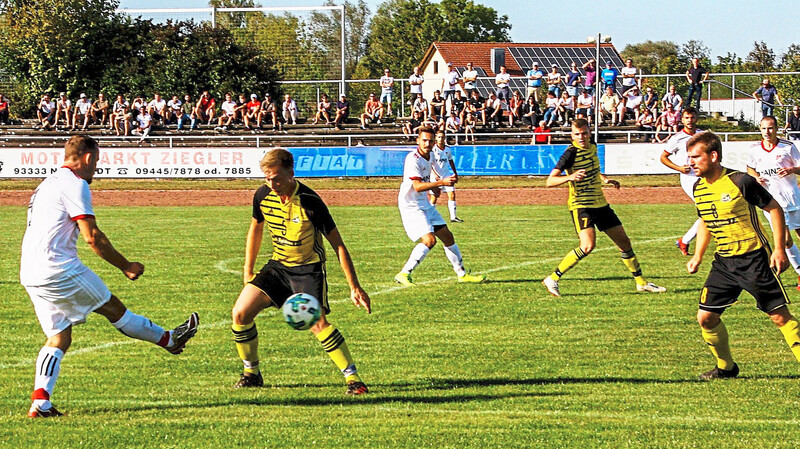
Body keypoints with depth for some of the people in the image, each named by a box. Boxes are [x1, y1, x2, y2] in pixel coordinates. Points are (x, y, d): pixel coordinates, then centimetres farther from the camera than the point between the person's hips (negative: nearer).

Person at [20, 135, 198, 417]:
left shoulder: (50, 183, 22)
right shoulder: (74, 183, -9)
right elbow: (92, 237, -13)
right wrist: (126, 266, -4)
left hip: (31, 275, 9)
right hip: (58, 268, -9)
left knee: (59, 338, 8)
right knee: (113, 308, 7)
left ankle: (40, 402, -5)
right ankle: (169, 339, 21)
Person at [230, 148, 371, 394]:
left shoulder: (309, 202, -24)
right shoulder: (263, 196, -9)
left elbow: (338, 245, -18)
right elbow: (256, 229, 13)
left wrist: (355, 287, -20)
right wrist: (248, 272, 15)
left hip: (309, 267, -5)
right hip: (278, 264, 5)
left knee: (317, 322, -26)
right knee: (240, 313, -8)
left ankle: (353, 377, -17)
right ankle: (251, 374, 12)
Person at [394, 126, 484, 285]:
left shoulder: (429, 157, 8)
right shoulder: (413, 159, -20)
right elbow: (417, 186, -30)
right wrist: (441, 182, -37)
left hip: (425, 205, 9)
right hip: (411, 206, -9)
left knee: (447, 237, 13)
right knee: (429, 239, -21)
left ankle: (462, 274, 26)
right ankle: (404, 274, -17)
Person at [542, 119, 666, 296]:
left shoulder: (592, 148, 7)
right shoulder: (571, 153, -16)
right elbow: (550, 181, -22)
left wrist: (604, 179, 15)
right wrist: (570, 177, -39)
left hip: (600, 203, 8)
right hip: (580, 206, -8)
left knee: (624, 241, 11)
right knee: (588, 245, -25)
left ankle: (641, 282, 26)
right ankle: (553, 279, -15)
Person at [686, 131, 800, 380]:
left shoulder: (740, 181, -15)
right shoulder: (699, 188, 4)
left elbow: (774, 209, -8)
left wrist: (779, 249, -12)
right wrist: (697, 256, 15)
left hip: (754, 258, -6)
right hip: (724, 262, 6)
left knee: (780, 315, -8)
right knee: (706, 317, 2)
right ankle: (726, 367, 20)